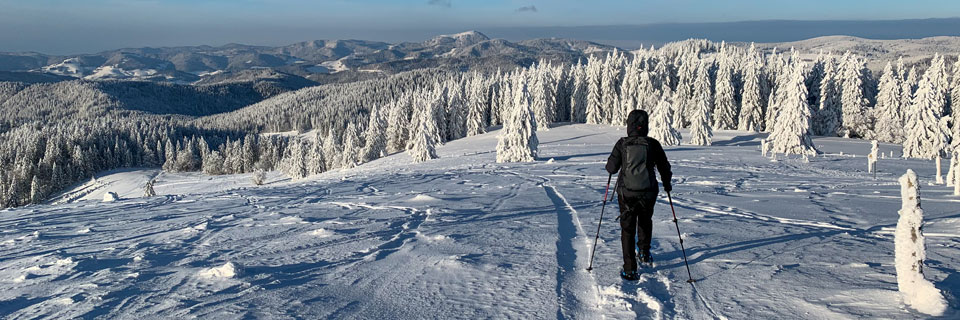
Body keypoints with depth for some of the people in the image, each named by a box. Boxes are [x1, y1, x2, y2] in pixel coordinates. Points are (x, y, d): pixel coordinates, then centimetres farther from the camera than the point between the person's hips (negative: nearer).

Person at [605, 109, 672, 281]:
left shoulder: (622, 144, -7)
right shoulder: (653, 144, -5)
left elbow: (611, 168, -3)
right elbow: (664, 167, 5)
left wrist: (610, 164, 21)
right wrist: (667, 183, 24)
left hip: (626, 193, -1)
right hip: (648, 192, 1)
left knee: (627, 229, 6)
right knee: (645, 221, 30)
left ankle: (630, 269, 1)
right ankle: (644, 252, 41)